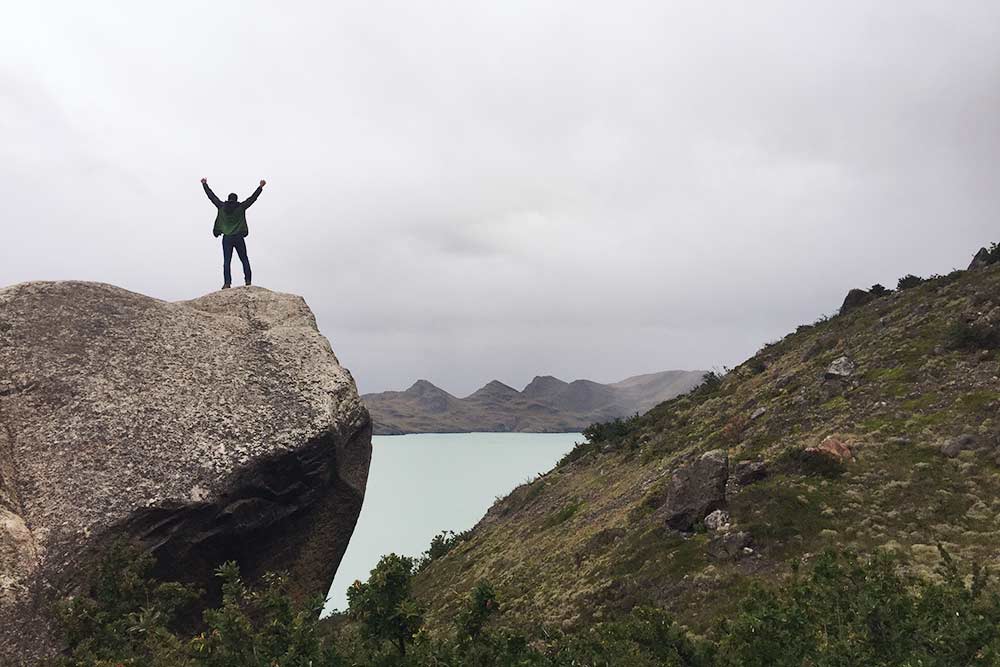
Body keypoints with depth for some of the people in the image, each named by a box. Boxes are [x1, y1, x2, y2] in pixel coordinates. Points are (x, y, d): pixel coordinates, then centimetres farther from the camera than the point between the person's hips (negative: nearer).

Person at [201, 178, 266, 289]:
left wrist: (205, 184, 25)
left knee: (226, 261, 1)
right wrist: (260, 187, 10)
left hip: (227, 238, 1)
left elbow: (212, 196, 13)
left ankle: (227, 283, -8)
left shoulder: (222, 207, 3)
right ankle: (248, 281, 3)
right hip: (239, 238, -1)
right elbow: (253, 198, 2)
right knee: (244, 260, 7)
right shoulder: (241, 207, -2)